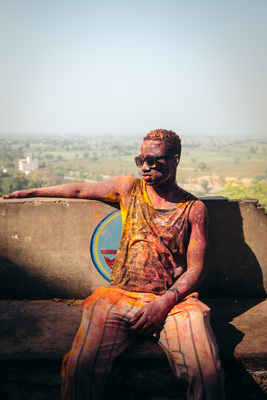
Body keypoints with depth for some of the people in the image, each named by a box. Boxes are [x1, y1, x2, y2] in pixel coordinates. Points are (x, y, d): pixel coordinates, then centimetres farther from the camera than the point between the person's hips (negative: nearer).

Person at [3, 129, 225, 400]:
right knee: (80, 365, -26)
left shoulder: (194, 208, 6)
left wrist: (164, 302, -13)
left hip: (174, 301, -1)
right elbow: (81, 190, 24)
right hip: (120, 296, 1)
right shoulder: (129, 188, 11)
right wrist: (31, 192, 32)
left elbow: (196, 269, 3)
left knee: (207, 373, -28)